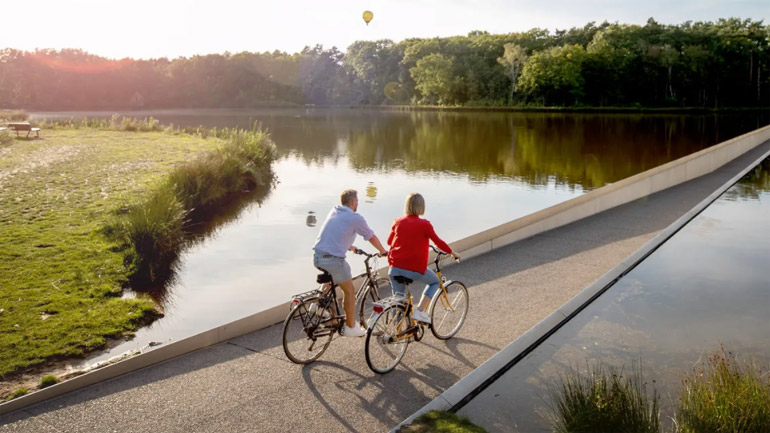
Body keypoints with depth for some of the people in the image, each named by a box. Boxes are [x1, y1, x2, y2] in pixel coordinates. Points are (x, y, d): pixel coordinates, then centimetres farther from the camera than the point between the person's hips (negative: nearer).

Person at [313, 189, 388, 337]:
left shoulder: (333, 212, 16)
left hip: (317, 257, 7)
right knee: (349, 291, 11)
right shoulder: (355, 218, -4)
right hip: (333, 259, -7)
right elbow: (372, 237, 7)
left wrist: (350, 247, 44)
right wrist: (383, 251, 24)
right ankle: (351, 327, 20)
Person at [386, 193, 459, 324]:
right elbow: (438, 242, -2)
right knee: (434, 282, 23)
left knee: (398, 298, 19)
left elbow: (389, 241, 18)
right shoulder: (424, 224, -6)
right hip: (415, 269, -4)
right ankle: (419, 311, 8)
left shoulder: (398, 222, 6)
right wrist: (453, 253, 14)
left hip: (395, 268, 4)